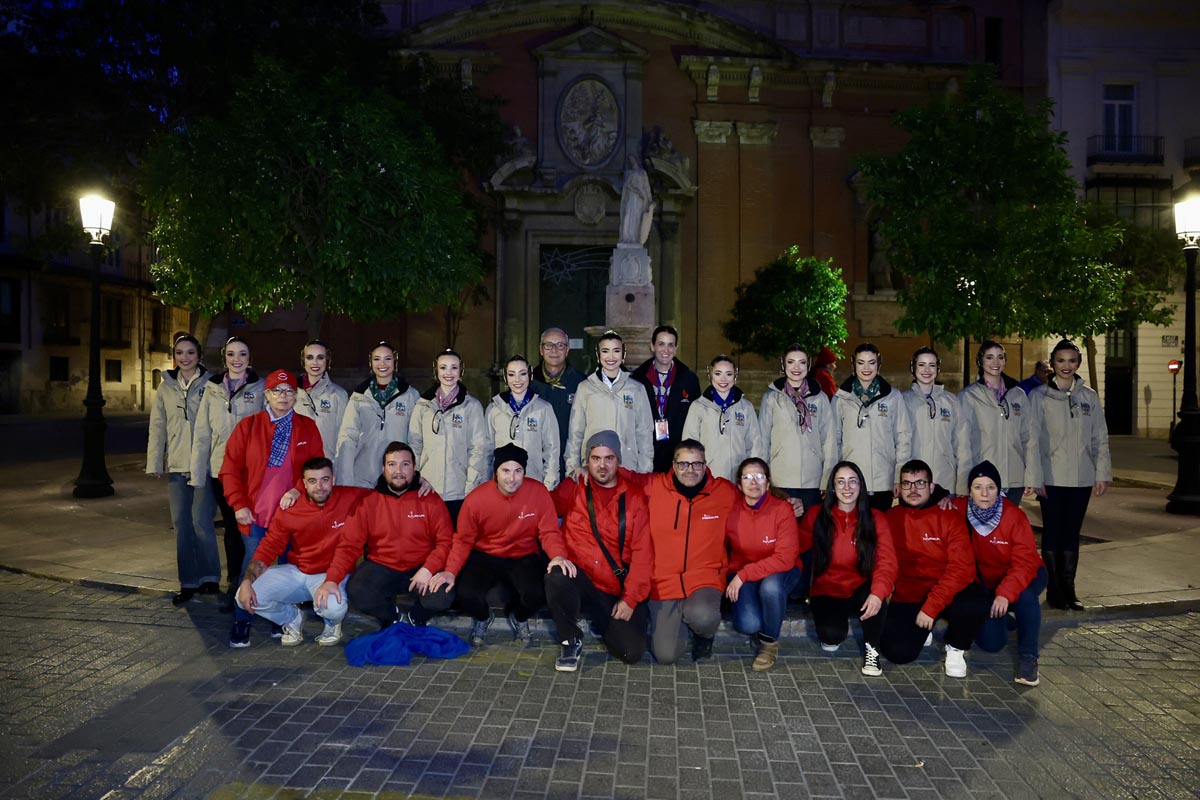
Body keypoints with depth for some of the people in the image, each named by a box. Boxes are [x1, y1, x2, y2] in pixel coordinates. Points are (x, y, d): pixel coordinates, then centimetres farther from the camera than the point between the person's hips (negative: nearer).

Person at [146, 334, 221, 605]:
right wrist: (155, 463, 8)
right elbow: (157, 427, 14)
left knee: (201, 521, -10)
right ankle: (188, 582, 15)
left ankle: (210, 577, 8)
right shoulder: (166, 388, 12)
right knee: (181, 524, 6)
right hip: (177, 466, 4)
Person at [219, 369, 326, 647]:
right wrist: (238, 505, -5)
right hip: (255, 515, -1)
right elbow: (231, 468, 3)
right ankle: (242, 621, 13)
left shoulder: (308, 428, 6)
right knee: (252, 567, -1)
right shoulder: (248, 426, 3)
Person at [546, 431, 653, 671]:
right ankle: (571, 641, -7)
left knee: (632, 651, -16)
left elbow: (642, 553, 0)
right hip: (580, 580, -1)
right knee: (557, 577, -34)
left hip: (618, 592, 1)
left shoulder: (635, 498, 4)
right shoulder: (572, 489, 4)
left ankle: (602, 622, 19)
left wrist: (630, 599, -8)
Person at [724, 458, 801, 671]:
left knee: (771, 586, -37)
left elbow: (785, 559, -22)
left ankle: (770, 642, -8)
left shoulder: (783, 509, -17)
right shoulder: (731, 510, -11)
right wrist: (736, 577, -16)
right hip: (741, 576, 1)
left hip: (779, 572, -1)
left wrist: (744, 575, -26)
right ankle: (757, 629, 15)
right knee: (747, 624, -26)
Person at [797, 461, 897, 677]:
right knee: (832, 633, -29)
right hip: (827, 592, 0)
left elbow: (886, 562, -18)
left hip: (860, 591, 0)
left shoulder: (876, 519, -5)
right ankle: (833, 636, 12)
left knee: (873, 593, -36)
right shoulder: (816, 515, -1)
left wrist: (877, 593, -36)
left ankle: (871, 650, -9)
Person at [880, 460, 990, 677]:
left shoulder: (950, 518, -6)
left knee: (977, 605, -34)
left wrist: (932, 606, -22)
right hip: (907, 598, 1)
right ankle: (923, 630, 16)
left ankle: (956, 647, 1)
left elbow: (961, 568, -13)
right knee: (897, 652, -22)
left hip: (946, 593, -1)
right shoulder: (889, 518, 1)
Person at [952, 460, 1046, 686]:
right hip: (986, 580, 3)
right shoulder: (960, 510, -15)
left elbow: (1024, 562, -25)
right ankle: (1001, 618, 26)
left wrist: (1005, 593, -39)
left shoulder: (1014, 515, -22)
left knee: (1024, 595, -39)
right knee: (990, 643, -11)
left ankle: (1028, 657, -20)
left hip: (1022, 575, -2)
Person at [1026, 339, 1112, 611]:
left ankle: (1068, 589, 17)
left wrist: (1103, 473, 3)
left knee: (1072, 534, 9)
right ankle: (1054, 589, 12)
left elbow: (1100, 438, 9)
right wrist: (1036, 478, -10)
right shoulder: (1040, 396, -3)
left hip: (1082, 478, 3)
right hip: (1052, 478, -3)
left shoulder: (1089, 396, 7)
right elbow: (1032, 440, -6)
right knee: (1052, 534, 2)